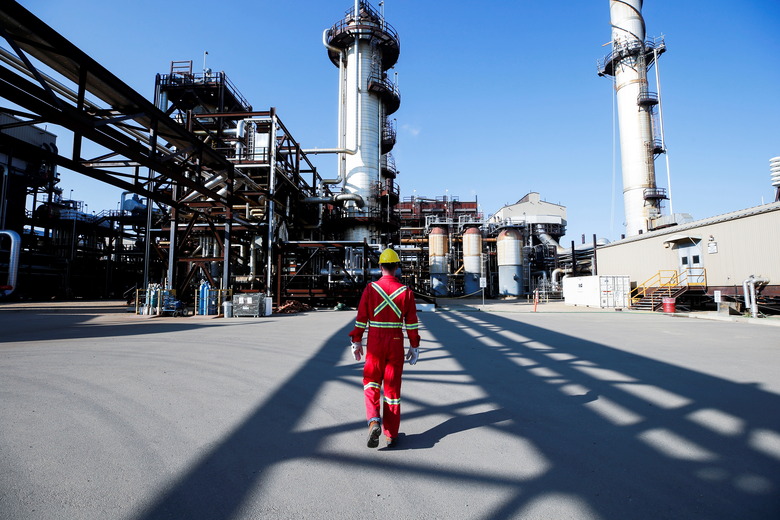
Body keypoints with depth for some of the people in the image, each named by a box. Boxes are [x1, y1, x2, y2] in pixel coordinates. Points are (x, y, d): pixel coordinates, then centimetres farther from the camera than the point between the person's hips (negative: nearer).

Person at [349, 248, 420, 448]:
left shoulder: (370, 288, -6)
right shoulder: (406, 291, -4)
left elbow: (361, 318, -4)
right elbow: (412, 323, -2)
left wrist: (356, 342, 5)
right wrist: (414, 346, 6)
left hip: (374, 342, -1)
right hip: (396, 342, 1)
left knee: (371, 382, 17)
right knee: (393, 386, 10)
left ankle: (374, 420, -5)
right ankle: (391, 435, 18)